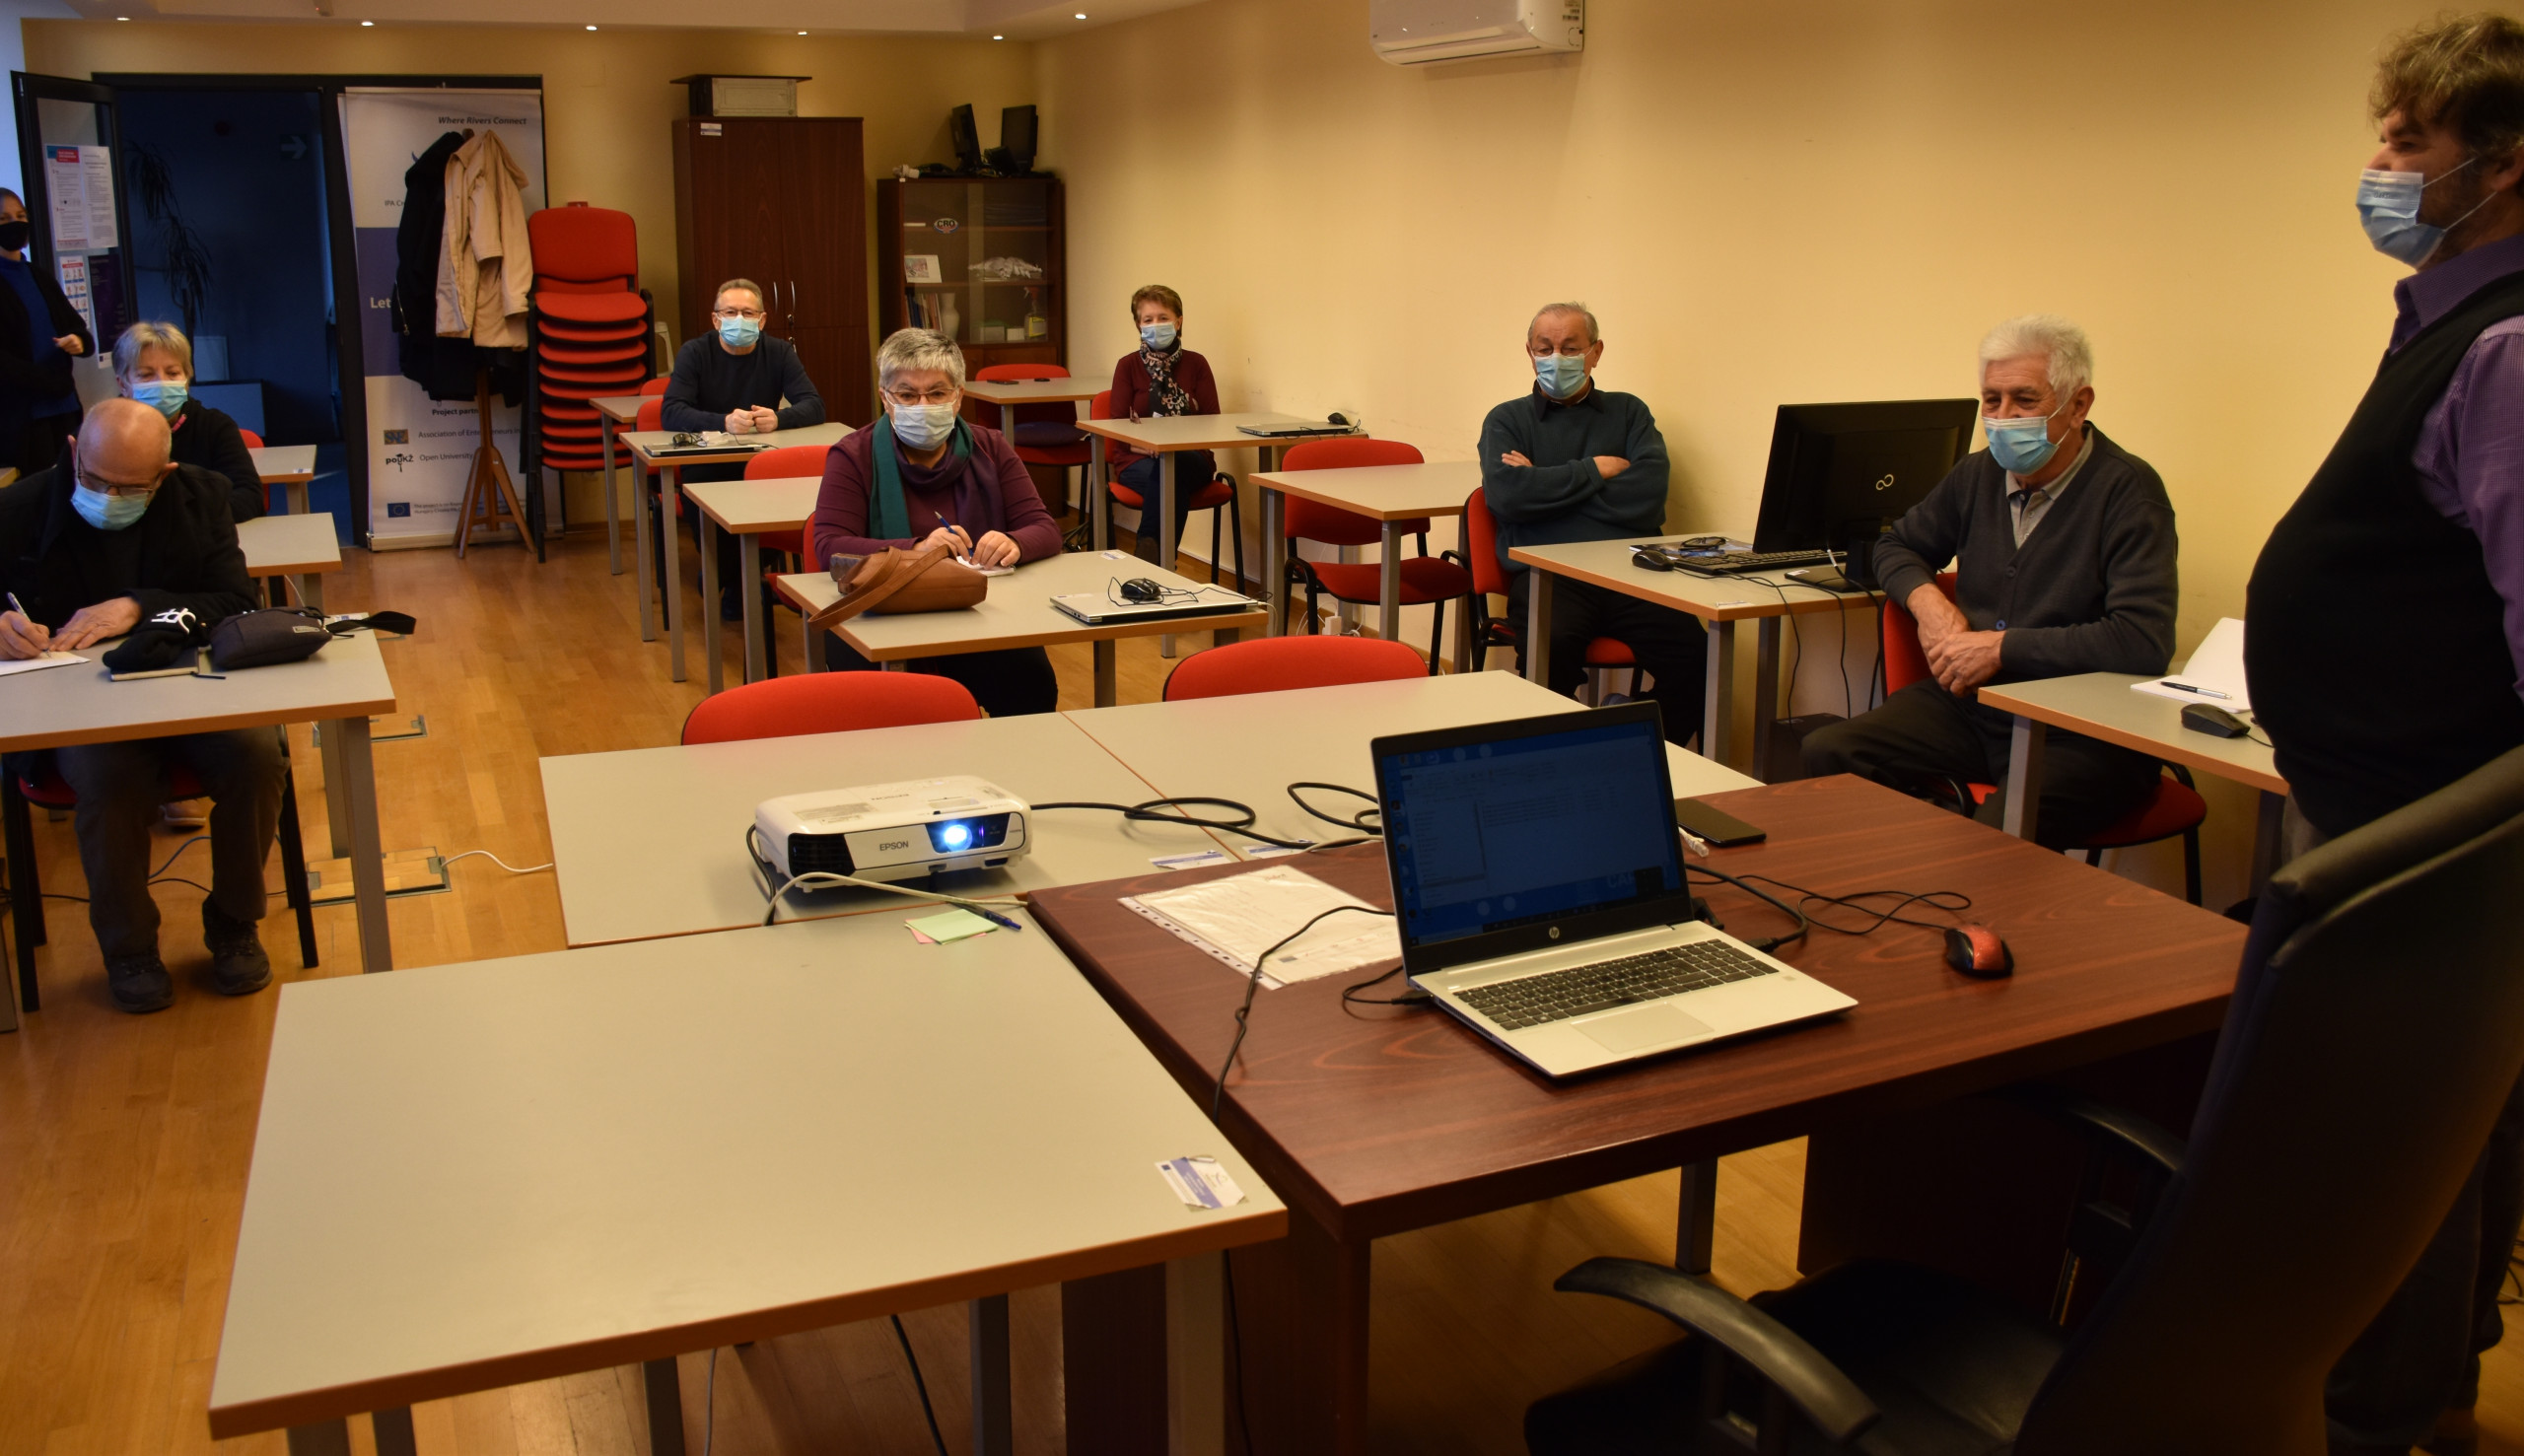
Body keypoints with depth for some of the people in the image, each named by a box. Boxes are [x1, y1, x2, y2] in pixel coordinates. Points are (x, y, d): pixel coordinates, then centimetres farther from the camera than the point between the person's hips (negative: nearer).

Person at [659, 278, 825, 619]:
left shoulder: (779, 353, 4)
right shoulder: (695, 352, -3)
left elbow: (814, 406, -5)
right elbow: (670, 413, -15)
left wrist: (779, 418, -27)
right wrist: (724, 422, -32)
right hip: (706, 468, -2)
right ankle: (726, 581, -3)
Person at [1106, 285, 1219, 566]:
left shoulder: (1196, 364, 11)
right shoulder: (1128, 365, 9)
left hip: (1189, 459, 1)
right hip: (1138, 459, -1)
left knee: (1172, 467, -37)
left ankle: (1147, 553, -31)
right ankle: (1162, 561, -31)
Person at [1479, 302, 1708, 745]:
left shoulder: (1628, 413, 21)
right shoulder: (1507, 421, 18)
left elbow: (1649, 493, 2)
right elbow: (1506, 494, -4)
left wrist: (1549, 487, -1)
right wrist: (1595, 470, 2)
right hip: (1546, 574, -2)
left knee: (1693, 650, -25)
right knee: (1551, 646, -35)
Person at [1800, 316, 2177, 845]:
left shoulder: (2127, 491, -11)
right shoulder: (1980, 474, 10)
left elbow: (2145, 641, -23)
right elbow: (1897, 546, 27)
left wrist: (2002, 647, -18)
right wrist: (1927, 598, 3)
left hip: (2082, 729, -6)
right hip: (1971, 702, 6)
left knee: (1999, 836, -35)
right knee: (1826, 753, -16)